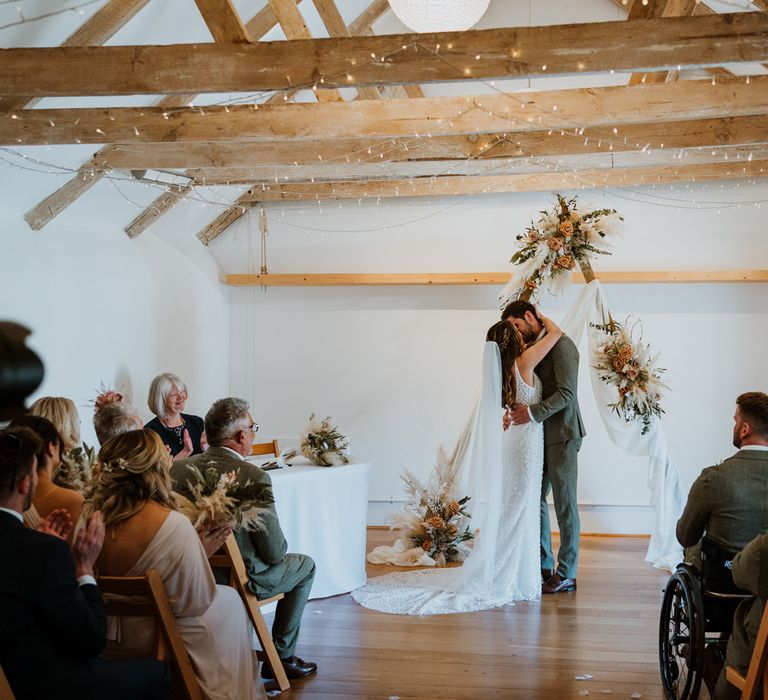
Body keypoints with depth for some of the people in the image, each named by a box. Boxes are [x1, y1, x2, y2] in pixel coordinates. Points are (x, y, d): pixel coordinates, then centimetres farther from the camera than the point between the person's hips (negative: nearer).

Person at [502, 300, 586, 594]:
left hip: (561, 435, -9)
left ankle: (567, 575, 5)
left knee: (565, 504, -2)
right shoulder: (532, 347, 14)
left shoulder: (561, 345, -12)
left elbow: (566, 393, -20)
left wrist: (533, 412, -27)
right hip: (541, 436, 9)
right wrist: (518, 409, -2)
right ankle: (544, 566, 22)